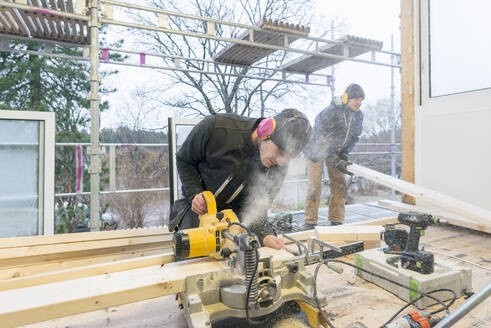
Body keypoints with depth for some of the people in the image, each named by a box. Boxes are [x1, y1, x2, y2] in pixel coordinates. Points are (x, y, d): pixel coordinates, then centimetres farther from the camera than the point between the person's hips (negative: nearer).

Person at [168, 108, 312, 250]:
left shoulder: (279, 167, -19)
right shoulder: (215, 127, -28)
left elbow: (255, 208, -15)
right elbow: (184, 160, -11)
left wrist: (265, 235, -35)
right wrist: (194, 194, -25)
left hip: (235, 213, 2)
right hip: (198, 207, -1)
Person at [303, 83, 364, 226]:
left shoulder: (358, 115, -8)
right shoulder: (329, 113, -30)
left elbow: (355, 136, 4)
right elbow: (322, 140, -30)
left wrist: (344, 153, -11)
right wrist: (335, 161, -32)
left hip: (336, 151, 6)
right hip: (317, 149, -6)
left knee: (339, 184, 1)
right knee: (314, 185, -5)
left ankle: (336, 220, 10)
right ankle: (310, 221, 4)